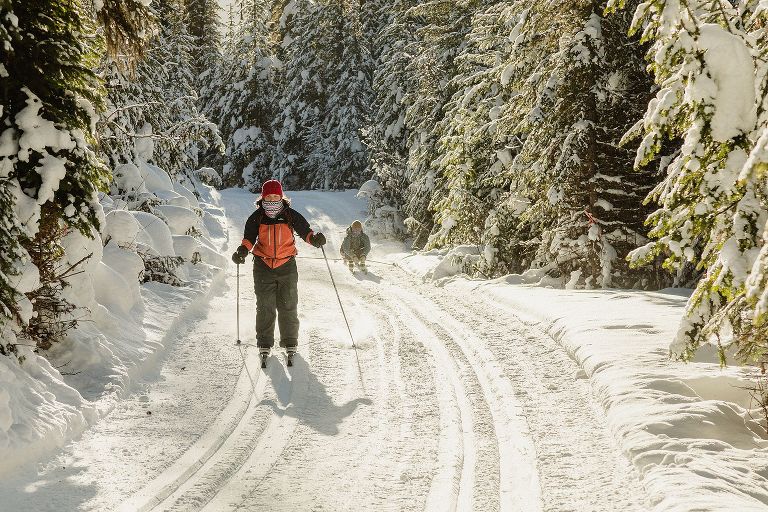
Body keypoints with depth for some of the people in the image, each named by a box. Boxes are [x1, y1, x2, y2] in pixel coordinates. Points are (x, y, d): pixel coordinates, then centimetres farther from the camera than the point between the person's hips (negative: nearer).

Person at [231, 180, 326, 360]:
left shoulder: (291, 215, -1)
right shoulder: (257, 217, 0)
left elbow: (304, 230, -4)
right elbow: (249, 237, -2)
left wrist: (314, 238, -25)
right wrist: (243, 250, -22)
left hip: (287, 265, 0)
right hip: (263, 266, 0)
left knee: (288, 306, 2)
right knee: (265, 307, 1)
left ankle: (290, 342, 14)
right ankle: (264, 343, 12)